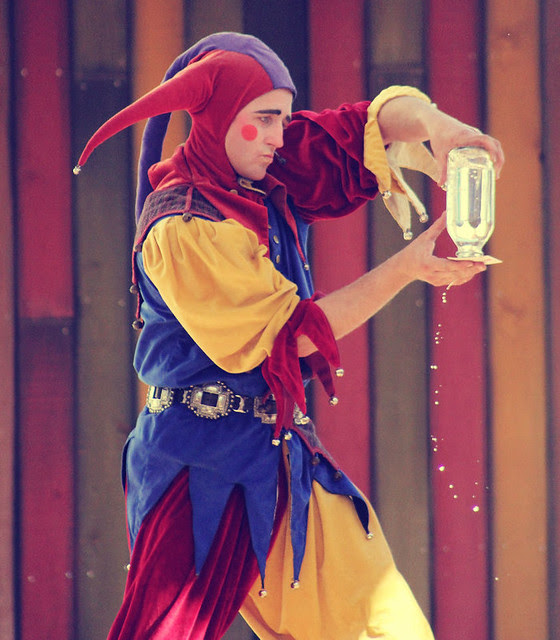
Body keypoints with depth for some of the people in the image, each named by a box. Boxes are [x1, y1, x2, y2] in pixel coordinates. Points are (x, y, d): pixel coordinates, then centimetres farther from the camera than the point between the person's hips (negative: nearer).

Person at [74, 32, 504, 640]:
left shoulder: (272, 178, 7)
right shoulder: (180, 227, -16)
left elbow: (371, 120, 7)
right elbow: (287, 334, -17)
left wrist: (435, 125, -17)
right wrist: (406, 268, -17)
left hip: (284, 449, 8)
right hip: (203, 467, -8)